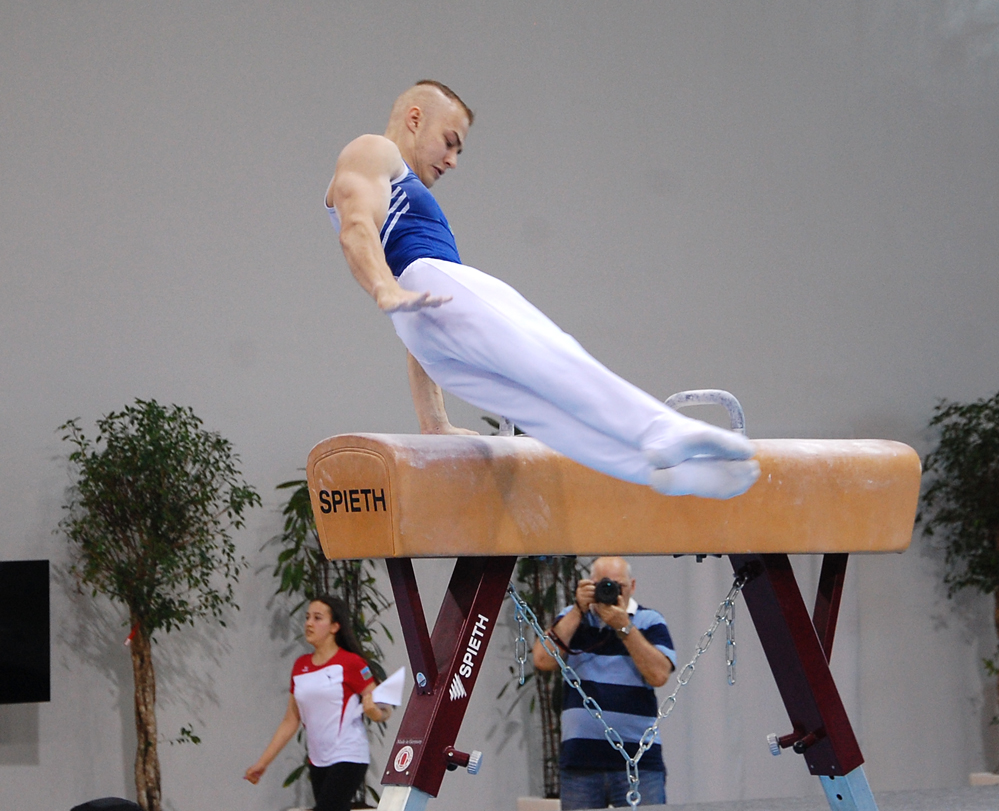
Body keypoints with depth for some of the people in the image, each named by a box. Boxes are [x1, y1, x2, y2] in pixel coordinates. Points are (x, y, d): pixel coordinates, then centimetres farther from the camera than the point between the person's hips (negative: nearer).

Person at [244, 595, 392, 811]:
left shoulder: (351, 663, -7)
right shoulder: (300, 666, 11)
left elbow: (383, 711, -6)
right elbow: (290, 721, 17)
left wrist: (373, 710, -30)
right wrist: (262, 762, 14)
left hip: (347, 759, -7)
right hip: (318, 761, 7)